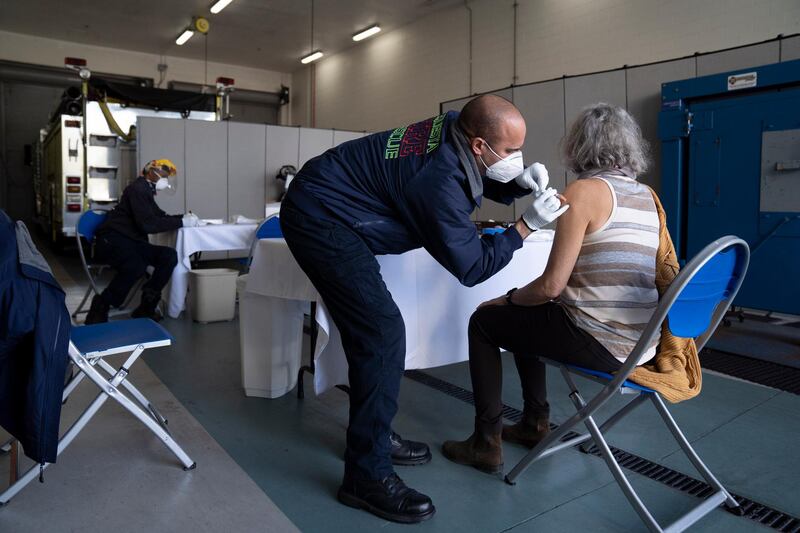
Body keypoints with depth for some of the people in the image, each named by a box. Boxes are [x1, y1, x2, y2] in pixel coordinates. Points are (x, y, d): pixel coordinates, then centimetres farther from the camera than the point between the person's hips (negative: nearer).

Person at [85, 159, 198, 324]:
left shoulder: (146, 191, 21)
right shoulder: (138, 189, -9)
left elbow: (160, 216, 24)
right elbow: (148, 224, -20)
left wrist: (184, 217, 6)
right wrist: (181, 222, -18)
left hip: (131, 242, 10)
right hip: (112, 241, -9)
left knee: (169, 255, -13)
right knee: (136, 266, -38)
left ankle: (146, 307, -9)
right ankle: (100, 309, -17)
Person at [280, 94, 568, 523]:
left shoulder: (454, 131, -3)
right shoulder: (439, 180, -27)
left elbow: (486, 183, 16)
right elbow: (471, 266, -17)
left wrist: (521, 183, -4)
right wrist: (528, 224, -15)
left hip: (323, 207, 10)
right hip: (320, 218, -10)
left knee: (376, 329, 11)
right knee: (382, 332, -17)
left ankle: (374, 435, 24)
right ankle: (367, 474, -7)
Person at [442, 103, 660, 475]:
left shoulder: (584, 190, -13)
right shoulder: (648, 196, 11)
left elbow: (552, 286, -17)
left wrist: (509, 298, 3)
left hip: (602, 344, -8)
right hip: (640, 342, 8)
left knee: (483, 321, 11)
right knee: (525, 317, 28)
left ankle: (487, 444, 16)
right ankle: (535, 424, 36)